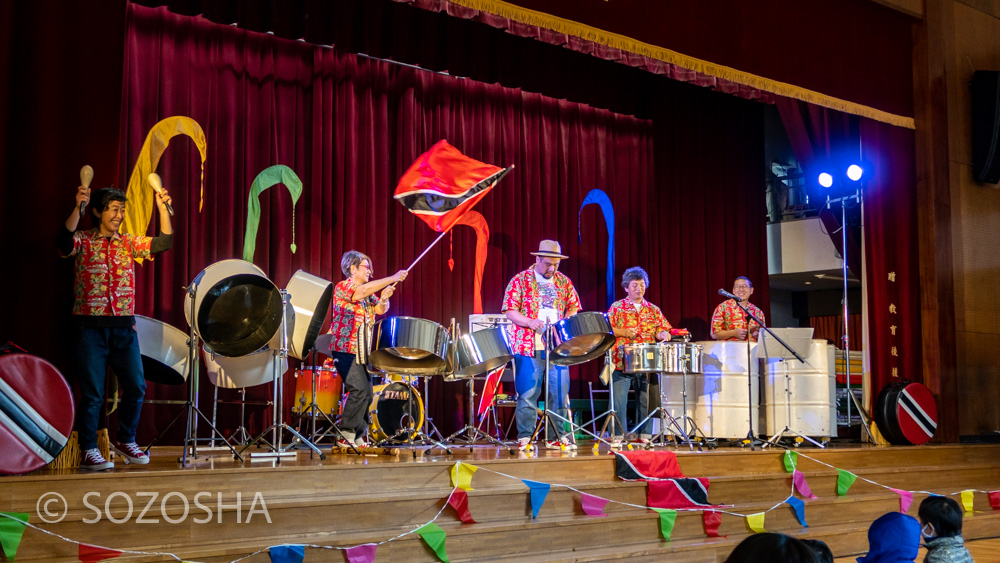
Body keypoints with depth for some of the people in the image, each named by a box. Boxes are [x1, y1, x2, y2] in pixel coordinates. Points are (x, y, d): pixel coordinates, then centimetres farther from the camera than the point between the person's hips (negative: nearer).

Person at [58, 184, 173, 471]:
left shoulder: (129, 243, 13)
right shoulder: (83, 241, 1)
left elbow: (164, 242, 2)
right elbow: (64, 241, -22)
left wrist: (163, 208, -11)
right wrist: (77, 209, -36)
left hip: (123, 326, 4)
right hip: (90, 326, -4)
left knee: (136, 386, 3)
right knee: (92, 392, -3)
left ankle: (125, 440, 23)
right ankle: (88, 451, 8)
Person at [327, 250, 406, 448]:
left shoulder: (368, 293, 18)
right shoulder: (342, 287, -6)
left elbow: (380, 309, 14)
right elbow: (362, 291, -23)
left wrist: (384, 297, -9)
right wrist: (392, 278, -24)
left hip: (363, 351, 8)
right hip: (345, 349, -8)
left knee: (367, 393, 4)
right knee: (359, 389, -18)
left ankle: (357, 436, 10)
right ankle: (346, 435, -11)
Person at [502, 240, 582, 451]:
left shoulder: (564, 282, 12)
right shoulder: (520, 281, 0)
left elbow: (573, 307, 18)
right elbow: (510, 311, -3)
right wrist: (530, 322, -18)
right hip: (529, 347, -4)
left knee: (560, 393, 3)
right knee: (528, 394, -3)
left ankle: (556, 436, 12)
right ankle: (524, 438, 4)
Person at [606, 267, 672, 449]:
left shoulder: (653, 309, 15)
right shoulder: (617, 307, 6)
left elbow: (662, 331, 12)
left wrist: (663, 334, -10)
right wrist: (624, 332, -13)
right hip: (622, 362, -3)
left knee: (646, 399, 3)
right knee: (619, 399, -7)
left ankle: (645, 435, 11)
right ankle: (618, 436, -2)